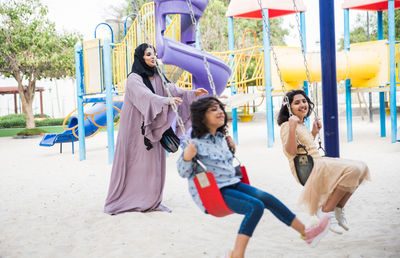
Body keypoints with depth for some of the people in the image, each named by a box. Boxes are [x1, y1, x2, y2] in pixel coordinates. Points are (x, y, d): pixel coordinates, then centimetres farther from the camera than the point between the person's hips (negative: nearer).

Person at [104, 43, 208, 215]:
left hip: (151, 128, 6)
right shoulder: (133, 78, -10)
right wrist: (167, 100, -40)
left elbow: (170, 88, 3)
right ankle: (119, 201, 6)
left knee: (153, 162, 5)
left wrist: (192, 93, -9)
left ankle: (151, 201, 11)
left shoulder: (157, 77, 12)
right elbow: (146, 96, -26)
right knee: (131, 162, -3)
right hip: (135, 127, -6)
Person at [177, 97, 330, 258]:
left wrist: (231, 150, 12)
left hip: (232, 184, 8)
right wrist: (187, 158, -31)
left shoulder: (221, 138, 14)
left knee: (268, 199, -4)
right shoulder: (195, 143, -11)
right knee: (256, 206, -26)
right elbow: (184, 173, -12)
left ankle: (306, 233, 7)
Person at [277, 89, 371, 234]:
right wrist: (292, 127, -27)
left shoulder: (302, 126, 22)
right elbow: (291, 152, -19)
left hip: (318, 163, 10)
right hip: (306, 168, -10)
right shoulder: (286, 126, -5)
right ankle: (326, 211, -18)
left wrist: (314, 132, 27)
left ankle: (338, 207, 1)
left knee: (361, 167, -3)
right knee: (352, 169, -27)